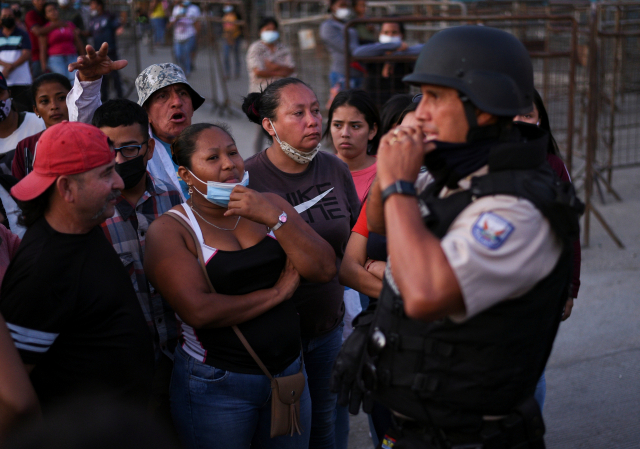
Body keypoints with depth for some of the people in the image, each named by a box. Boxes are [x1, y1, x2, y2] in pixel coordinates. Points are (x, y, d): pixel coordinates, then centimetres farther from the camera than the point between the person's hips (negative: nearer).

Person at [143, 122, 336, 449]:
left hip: (288, 371, 4)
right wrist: (278, 292, -12)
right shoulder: (169, 230, -9)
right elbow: (199, 311, -22)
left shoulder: (270, 205, 5)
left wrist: (274, 218, -16)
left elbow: (324, 270, -5)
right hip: (216, 383, -4)